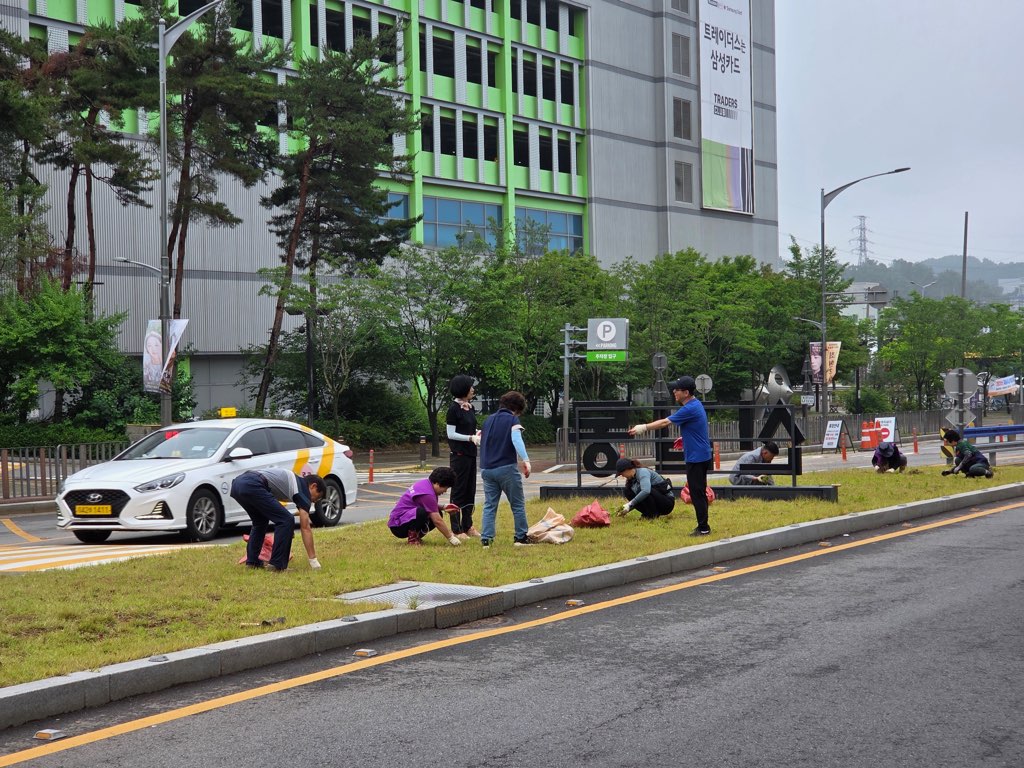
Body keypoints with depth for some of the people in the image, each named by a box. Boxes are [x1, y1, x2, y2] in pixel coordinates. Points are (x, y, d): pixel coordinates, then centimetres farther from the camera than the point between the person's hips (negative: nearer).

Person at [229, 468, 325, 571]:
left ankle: (252, 562, 27)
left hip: (237, 483, 9)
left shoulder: (292, 480, 34)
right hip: (252, 486, -9)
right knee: (286, 521, -1)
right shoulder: (302, 489, 10)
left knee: (260, 521, 31)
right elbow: (305, 528, 6)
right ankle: (277, 565, 1)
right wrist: (313, 560, 7)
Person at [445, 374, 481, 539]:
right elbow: (451, 434, -14)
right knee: (459, 491, -2)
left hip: (471, 454, 8)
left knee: (470, 490, 12)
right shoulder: (454, 408, -13)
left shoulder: (470, 407, 10)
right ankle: (456, 529, 4)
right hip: (459, 454, -8)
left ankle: (467, 526, 20)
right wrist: (471, 437, -20)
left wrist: (477, 432, 0)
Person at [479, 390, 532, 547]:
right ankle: (521, 537, 8)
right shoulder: (512, 420, -4)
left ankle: (486, 538, -1)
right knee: (518, 504, 6)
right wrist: (526, 460, -26)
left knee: (489, 505, 7)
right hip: (506, 468, -6)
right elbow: (516, 440, -19)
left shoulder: (489, 419, 16)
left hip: (486, 468, 6)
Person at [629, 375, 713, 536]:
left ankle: (703, 528, -1)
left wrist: (644, 427, -11)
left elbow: (665, 422, -18)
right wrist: (685, 437, 15)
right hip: (701, 456, 10)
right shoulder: (696, 404, 10)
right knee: (700, 492, 15)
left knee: (697, 493, -5)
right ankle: (702, 526, 21)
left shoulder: (690, 409, -20)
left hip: (696, 458, -10)